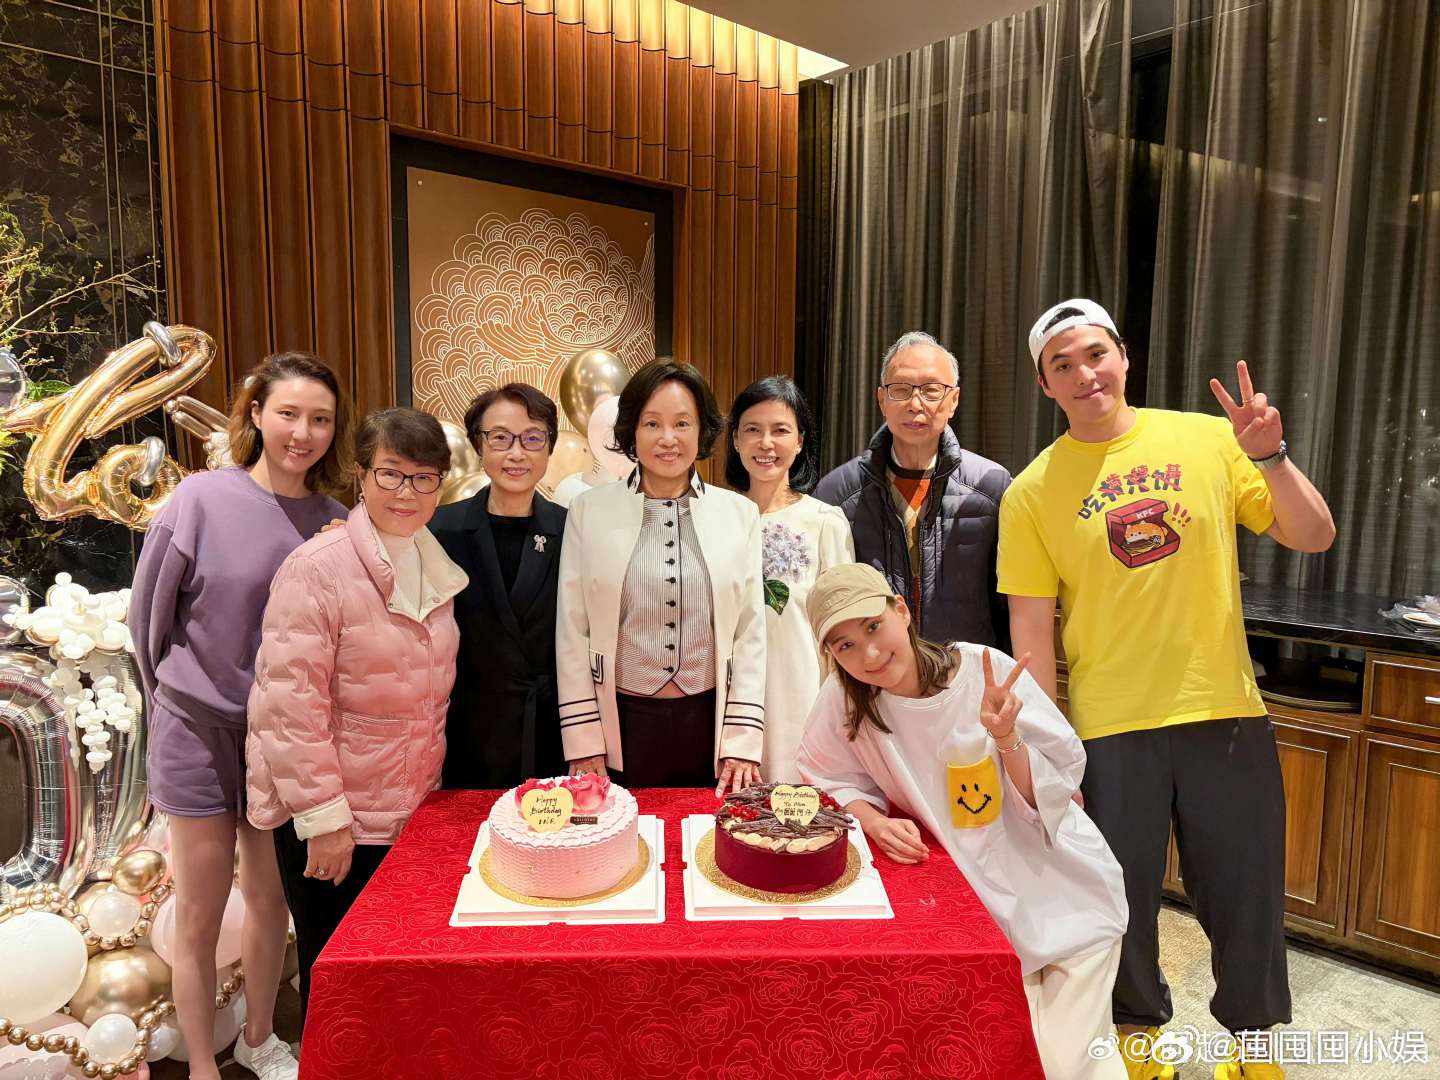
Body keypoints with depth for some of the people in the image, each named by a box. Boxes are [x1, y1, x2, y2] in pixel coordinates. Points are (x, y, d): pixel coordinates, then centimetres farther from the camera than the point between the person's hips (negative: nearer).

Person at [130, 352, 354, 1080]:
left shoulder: (333, 522, -7)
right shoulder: (200, 499, -14)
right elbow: (148, 616, -4)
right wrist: (184, 699, 5)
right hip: (199, 731, -3)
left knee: (269, 900, 17)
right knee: (200, 917, 10)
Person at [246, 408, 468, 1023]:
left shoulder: (438, 569, 4)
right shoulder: (317, 569, -17)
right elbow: (291, 707, -19)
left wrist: (430, 784, 12)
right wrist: (323, 817, -18)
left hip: (413, 812, 6)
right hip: (331, 822, -6)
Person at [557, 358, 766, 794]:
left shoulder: (740, 513, 2)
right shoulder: (589, 510, -1)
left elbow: (751, 632, 2)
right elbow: (572, 632, -1)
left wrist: (742, 742, -2)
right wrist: (583, 743, -3)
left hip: (709, 724, 1)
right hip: (621, 724, -1)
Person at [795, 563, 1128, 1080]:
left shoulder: (986, 673, -18)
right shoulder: (845, 699, -14)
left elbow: (1057, 787, -12)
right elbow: (832, 781, 1)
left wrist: (1007, 738, -31)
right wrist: (876, 823, -18)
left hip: (1062, 895, -1)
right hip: (981, 910, 1)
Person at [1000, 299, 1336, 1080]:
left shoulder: (1209, 440, 1)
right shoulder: (1031, 493, -5)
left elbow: (1314, 538, 2)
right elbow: (1031, 631, -5)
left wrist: (1270, 456, -15)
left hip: (1226, 716, 2)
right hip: (1108, 731, -1)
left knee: (1247, 904, 15)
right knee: (1121, 906, 12)